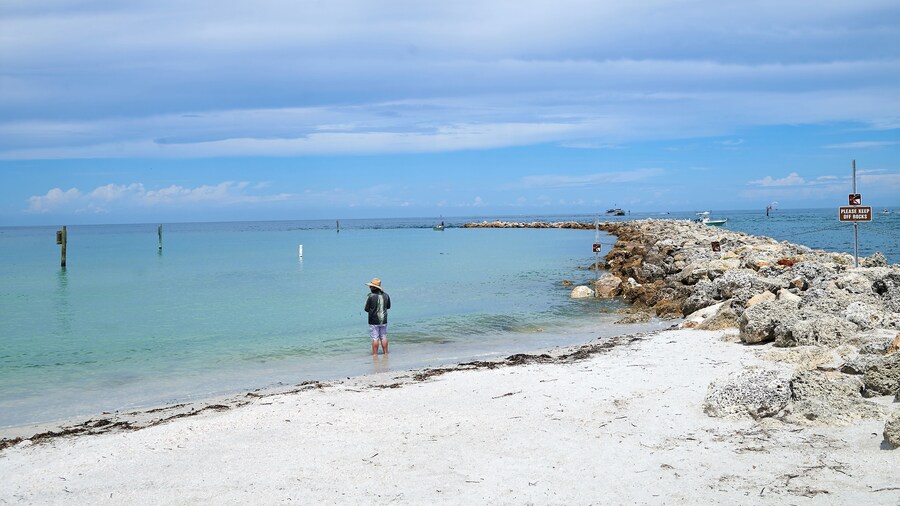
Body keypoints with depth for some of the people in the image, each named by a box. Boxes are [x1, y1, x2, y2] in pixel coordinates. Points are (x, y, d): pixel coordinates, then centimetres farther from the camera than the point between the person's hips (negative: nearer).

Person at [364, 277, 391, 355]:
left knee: (375, 338, 2)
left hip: (373, 321, -4)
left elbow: (366, 309, -11)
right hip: (384, 321, 4)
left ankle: (375, 354, 5)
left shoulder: (370, 296, -17)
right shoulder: (386, 295, -1)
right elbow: (388, 306, 12)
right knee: (384, 337, 14)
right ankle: (385, 352, 19)